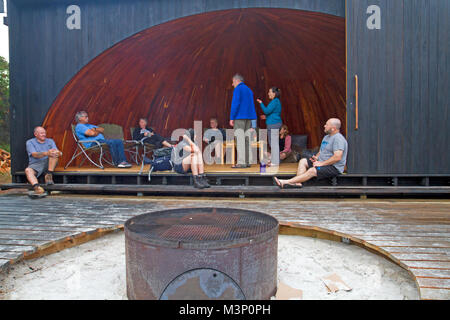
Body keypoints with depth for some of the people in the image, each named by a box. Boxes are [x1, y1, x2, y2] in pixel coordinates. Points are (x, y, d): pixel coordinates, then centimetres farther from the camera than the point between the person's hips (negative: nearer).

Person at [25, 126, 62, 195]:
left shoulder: (50, 141, 17)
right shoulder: (30, 142, 8)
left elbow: (58, 152, 2)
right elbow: (35, 155, -11)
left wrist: (58, 153, -25)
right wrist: (46, 153, -31)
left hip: (48, 164, 2)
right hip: (35, 164, -2)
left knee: (54, 153, -24)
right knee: (28, 170, -33)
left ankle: (49, 175, -30)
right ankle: (36, 187, -57)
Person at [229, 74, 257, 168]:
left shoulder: (238, 89, -5)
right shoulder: (249, 90, 21)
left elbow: (235, 104, -14)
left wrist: (231, 118, -12)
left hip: (239, 117, -8)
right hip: (248, 118, 8)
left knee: (240, 140, -10)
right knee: (246, 139, 8)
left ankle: (241, 162, -14)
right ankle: (247, 162, 8)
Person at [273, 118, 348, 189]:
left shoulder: (338, 138, -15)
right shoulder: (327, 137, 18)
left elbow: (337, 157, -26)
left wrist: (321, 163, -22)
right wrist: (316, 157, 3)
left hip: (334, 167, -10)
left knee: (312, 171, -30)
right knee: (303, 161, -1)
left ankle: (286, 182, -34)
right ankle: (297, 182, -20)